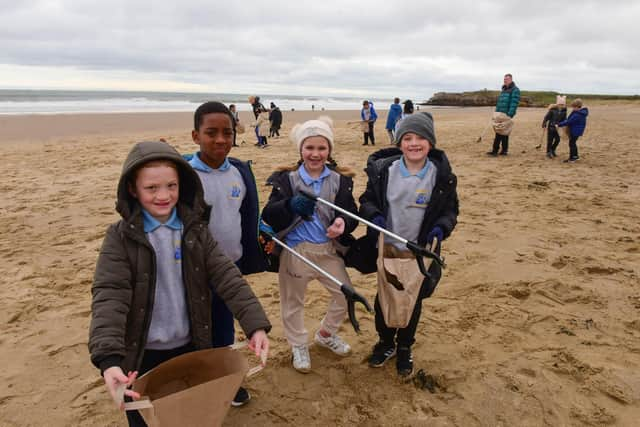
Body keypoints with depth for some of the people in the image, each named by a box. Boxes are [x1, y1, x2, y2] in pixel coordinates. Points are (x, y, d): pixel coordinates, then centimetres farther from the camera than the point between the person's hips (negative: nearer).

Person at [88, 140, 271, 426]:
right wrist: (108, 359, -35)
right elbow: (109, 296, -22)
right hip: (142, 356, -2)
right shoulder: (120, 237, -12)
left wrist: (255, 324, -23)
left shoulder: (195, 230, -5)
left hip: (190, 348, 3)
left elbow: (227, 278, -11)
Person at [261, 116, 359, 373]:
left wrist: (343, 223, -26)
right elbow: (268, 215, -13)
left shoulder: (340, 180, 0)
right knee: (293, 301, 12)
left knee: (345, 295, 12)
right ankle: (298, 345, 39)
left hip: (329, 250, 3)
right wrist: (290, 206, -34)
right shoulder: (287, 178, -6)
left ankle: (326, 334, 41)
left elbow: (351, 213, -2)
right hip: (295, 251, -2)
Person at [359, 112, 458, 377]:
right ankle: (386, 343, 41)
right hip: (387, 249, 1)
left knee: (413, 301, 15)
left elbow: (450, 209, 1)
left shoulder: (441, 174, -9)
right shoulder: (383, 169, -9)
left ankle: (404, 348, 39)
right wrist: (374, 216, -21)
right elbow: (367, 200, 0)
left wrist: (442, 227, -19)